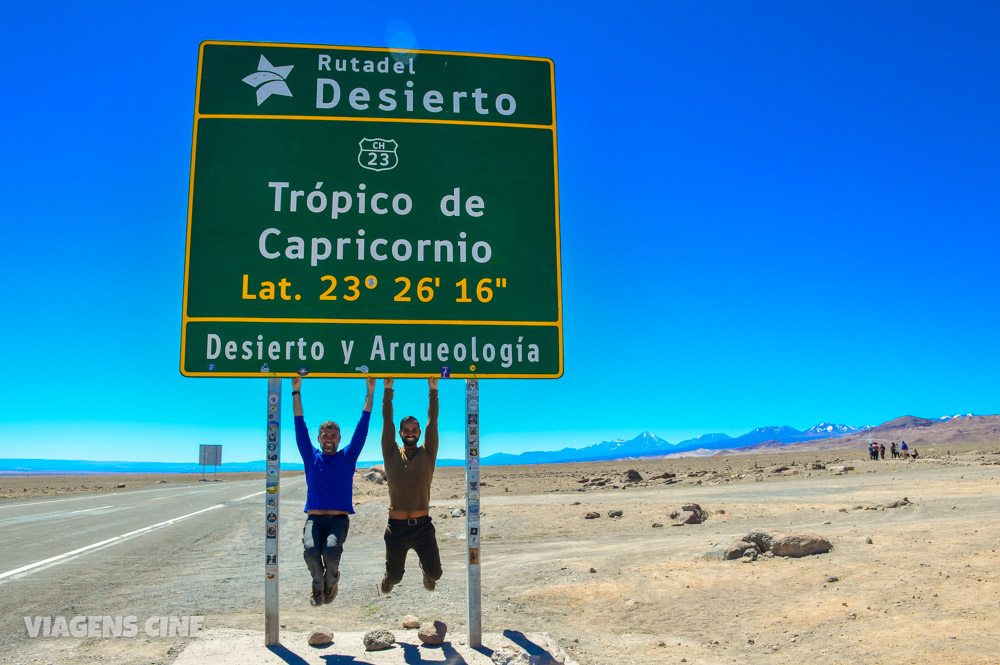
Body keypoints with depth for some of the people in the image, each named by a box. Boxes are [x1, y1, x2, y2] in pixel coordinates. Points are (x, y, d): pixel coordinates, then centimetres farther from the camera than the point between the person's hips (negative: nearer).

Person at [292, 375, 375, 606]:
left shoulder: (347, 457, 13)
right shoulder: (311, 457, 15)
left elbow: (362, 428, 10)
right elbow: (300, 427, 10)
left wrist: (370, 394, 6)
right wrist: (296, 392, 5)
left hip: (339, 518, -1)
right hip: (315, 518, 1)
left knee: (331, 549, -31)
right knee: (310, 550, -29)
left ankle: (332, 579, 2)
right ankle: (318, 583, 2)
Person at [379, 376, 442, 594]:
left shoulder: (427, 454, 4)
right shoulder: (392, 454, 4)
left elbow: (433, 421, 0)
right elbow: (387, 422, 0)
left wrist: (433, 390, -4)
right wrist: (388, 391, -4)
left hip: (423, 525, 0)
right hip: (397, 526, 0)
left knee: (435, 573, 1)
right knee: (395, 576, 8)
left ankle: (427, 574, 39)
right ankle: (389, 578, 46)